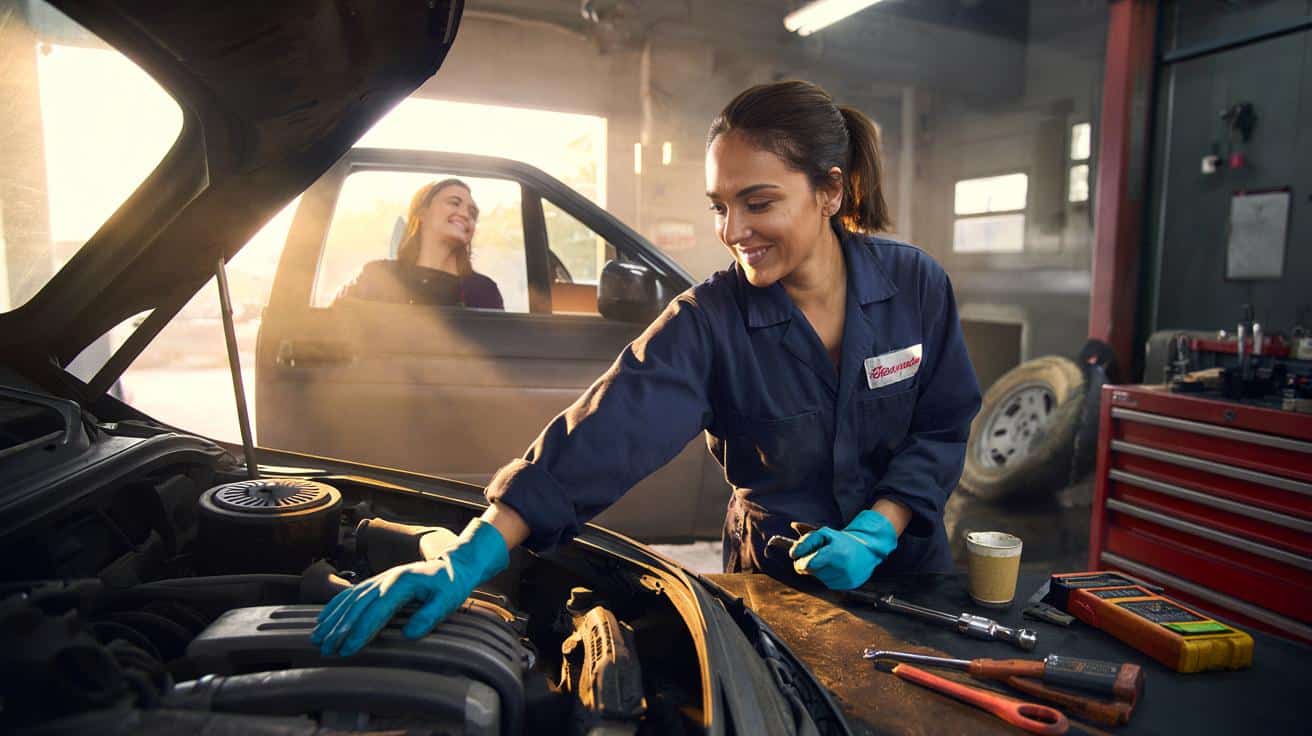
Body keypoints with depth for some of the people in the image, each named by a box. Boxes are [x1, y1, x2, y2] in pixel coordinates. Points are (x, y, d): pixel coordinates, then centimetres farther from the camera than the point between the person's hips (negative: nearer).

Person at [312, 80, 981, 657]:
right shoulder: (707, 322, -21)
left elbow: (943, 430, -5)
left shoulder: (915, 284, -13)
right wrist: (474, 553, -43)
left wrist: (875, 530, -21)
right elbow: (607, 432, -33)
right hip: (773, 583, -2)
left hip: (907, 568, 3)